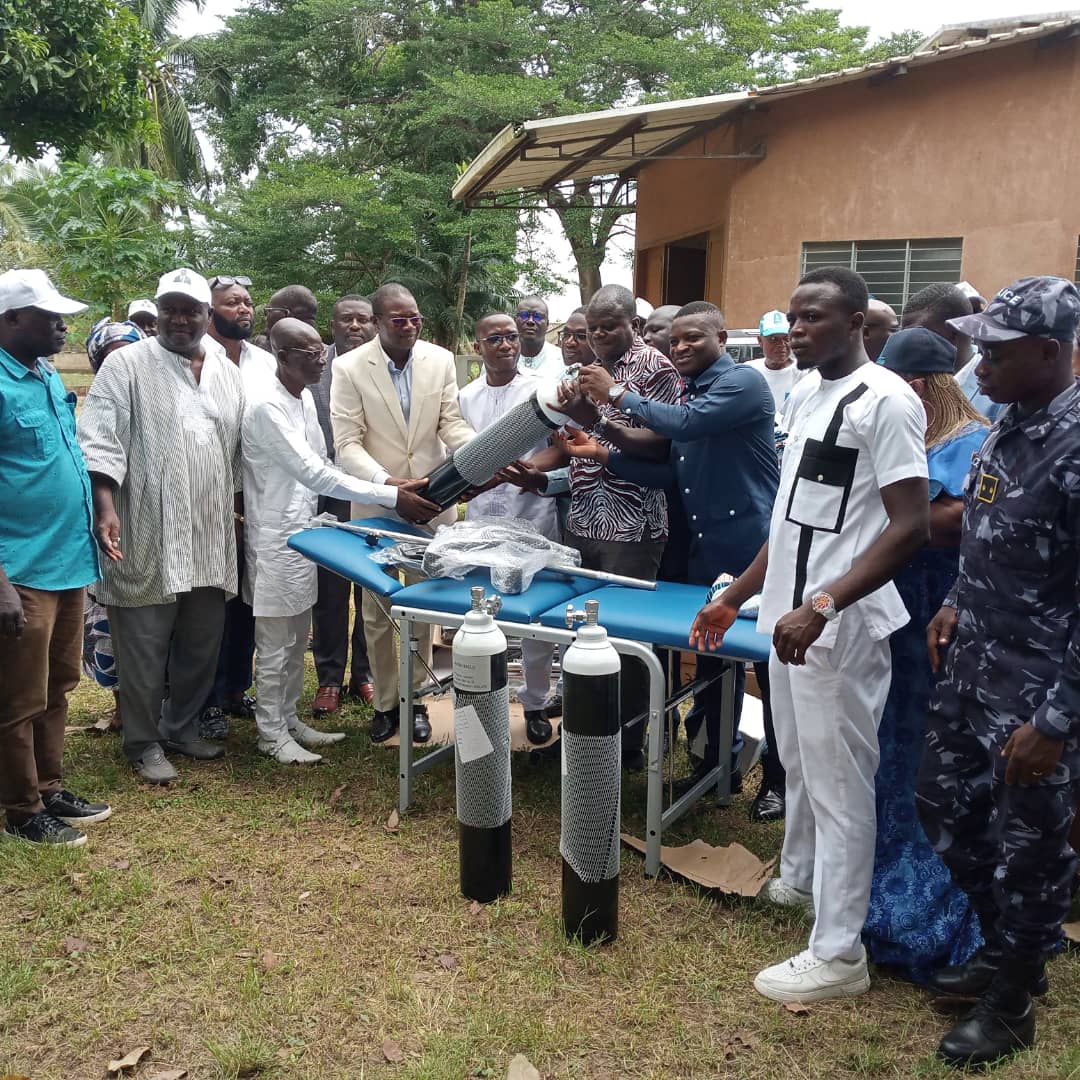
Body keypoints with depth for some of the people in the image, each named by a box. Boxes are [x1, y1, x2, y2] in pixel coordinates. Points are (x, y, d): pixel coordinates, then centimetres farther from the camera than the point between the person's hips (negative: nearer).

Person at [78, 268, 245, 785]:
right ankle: (143, 742, 21)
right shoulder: (127, 365, -5)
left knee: (201, 644, 15)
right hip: (148, 539, -5)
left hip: (211, 538, 5)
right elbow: (100, 441, -12)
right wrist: (106, 506, -23)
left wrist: (237, 507, 17)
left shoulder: (227, 373, 12)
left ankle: (182, 726, 33)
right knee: (145, 649, 5)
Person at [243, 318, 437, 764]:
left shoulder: (306, 398, 6)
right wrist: (392, 496, -28)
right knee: (275, 644, 4)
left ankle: (289, 719, 31)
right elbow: (314, 474, -27)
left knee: (296, 640, 18)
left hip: (302, 531, 9)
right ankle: (272, 733, 18)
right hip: (275, 538, -9)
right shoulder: (267, 408, -22)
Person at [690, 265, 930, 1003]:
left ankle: (838, 953, 13)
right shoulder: (806, 395, 12)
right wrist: (735, 598, 18)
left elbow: (911, 526, -19)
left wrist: (822, 606, -28)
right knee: (801, 765, 22)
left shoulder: (885, 401, -14)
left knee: (839, 782, 1)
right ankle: (800, 880, 42)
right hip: (791, 614, 8)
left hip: (840, 627, -8)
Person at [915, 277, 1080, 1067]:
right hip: (974, 662, 9)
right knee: (945, 805, 20)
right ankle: (1003, 947, 43)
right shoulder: (1012, 423, 5)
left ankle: (1011, 1003, 30)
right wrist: (959, 605, 12)